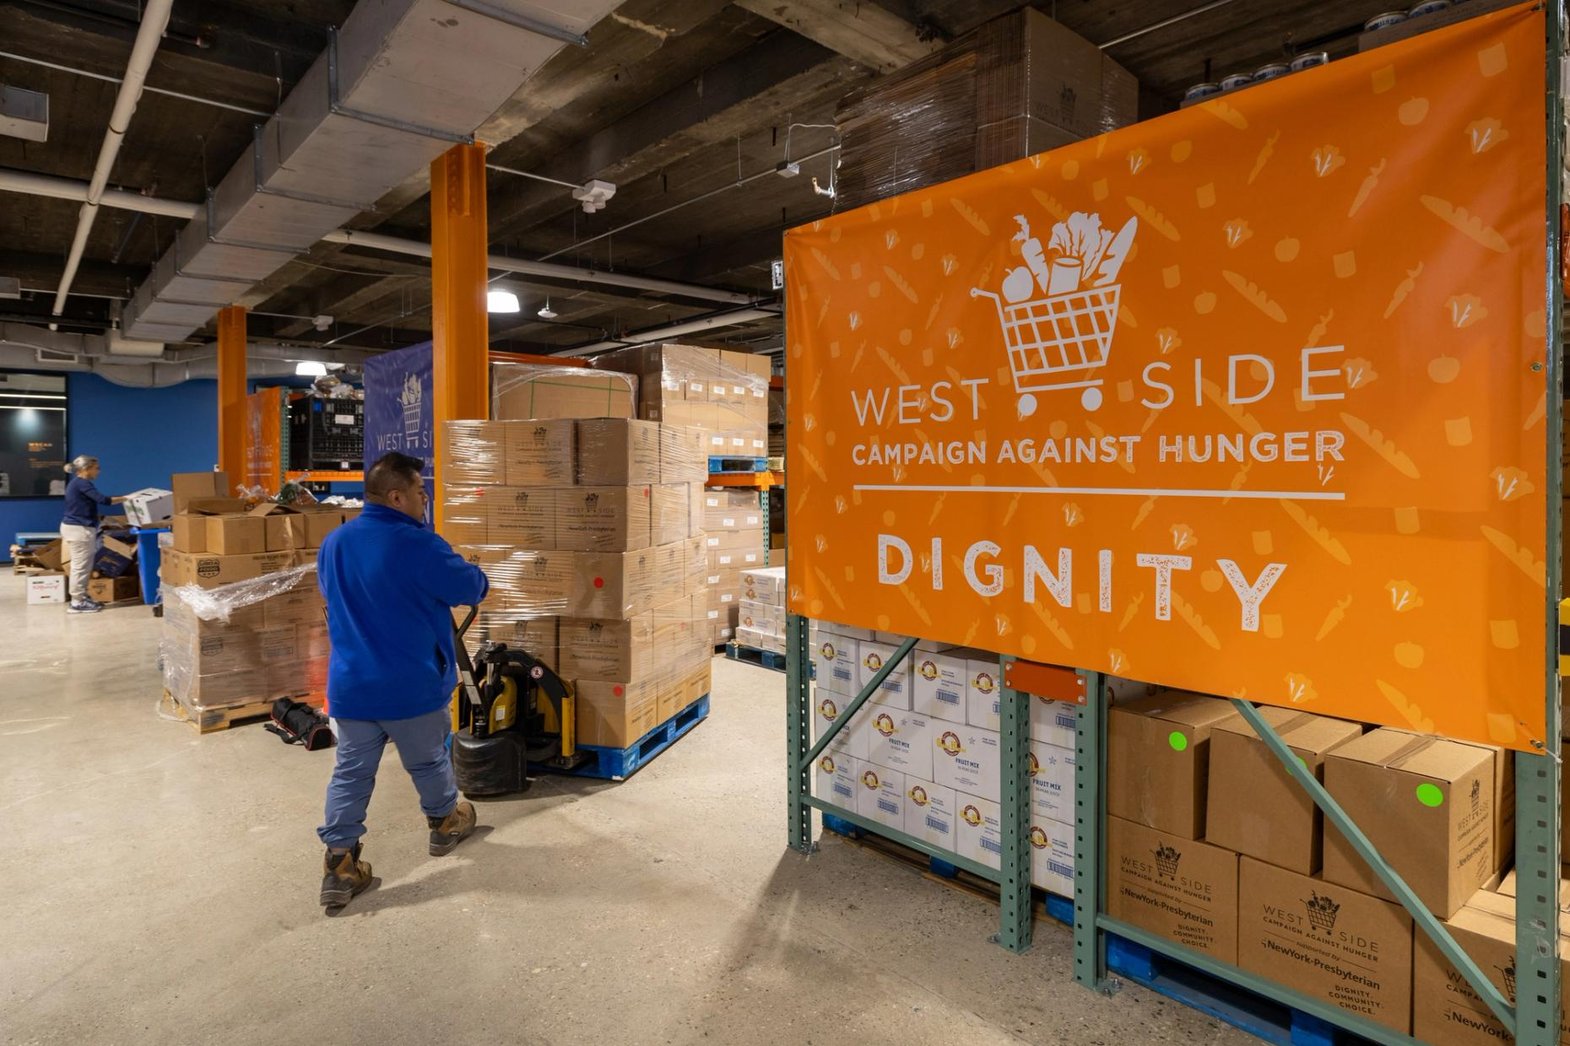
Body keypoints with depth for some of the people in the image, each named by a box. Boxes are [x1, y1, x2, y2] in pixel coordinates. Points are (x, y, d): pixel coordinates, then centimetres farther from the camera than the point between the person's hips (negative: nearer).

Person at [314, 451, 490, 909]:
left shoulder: (333, 543, 3)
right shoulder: (417, 544, -21)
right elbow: (470, 587, -10)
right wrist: (478, 577, 13)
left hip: (350, 686, 5)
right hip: (412, 686, -5)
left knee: (350, 773, 12)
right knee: (429, 762, 17)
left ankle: (339, 866, 13)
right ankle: (444, 824, 38)